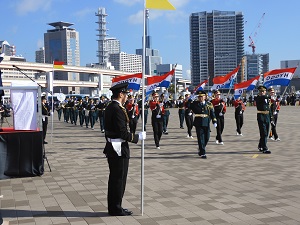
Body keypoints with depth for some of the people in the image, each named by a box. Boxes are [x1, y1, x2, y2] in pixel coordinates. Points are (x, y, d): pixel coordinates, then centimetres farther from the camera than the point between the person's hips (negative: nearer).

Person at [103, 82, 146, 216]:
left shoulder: (109, 108, 11)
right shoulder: (118, 110, -20)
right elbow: (123, 133, -23)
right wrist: (138, 137, -13)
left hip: (111, 148, 10)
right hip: (119, 150, -10)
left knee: (114, 179, 17)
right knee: (119, 179, 1)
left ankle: (113, 207, 27)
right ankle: (116, 209, 11)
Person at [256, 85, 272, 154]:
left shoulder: (267, 98, 15)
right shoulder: (258, 98, -4)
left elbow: (268, 108, 18)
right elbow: (264, 97, -26)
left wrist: (271, 116, 14)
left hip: (267, 117, 7)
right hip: (261, 117, -7)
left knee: (266, 133, 13)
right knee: (263, 133, -10)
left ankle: (260, 146, 29)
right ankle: (264, 149, -9)